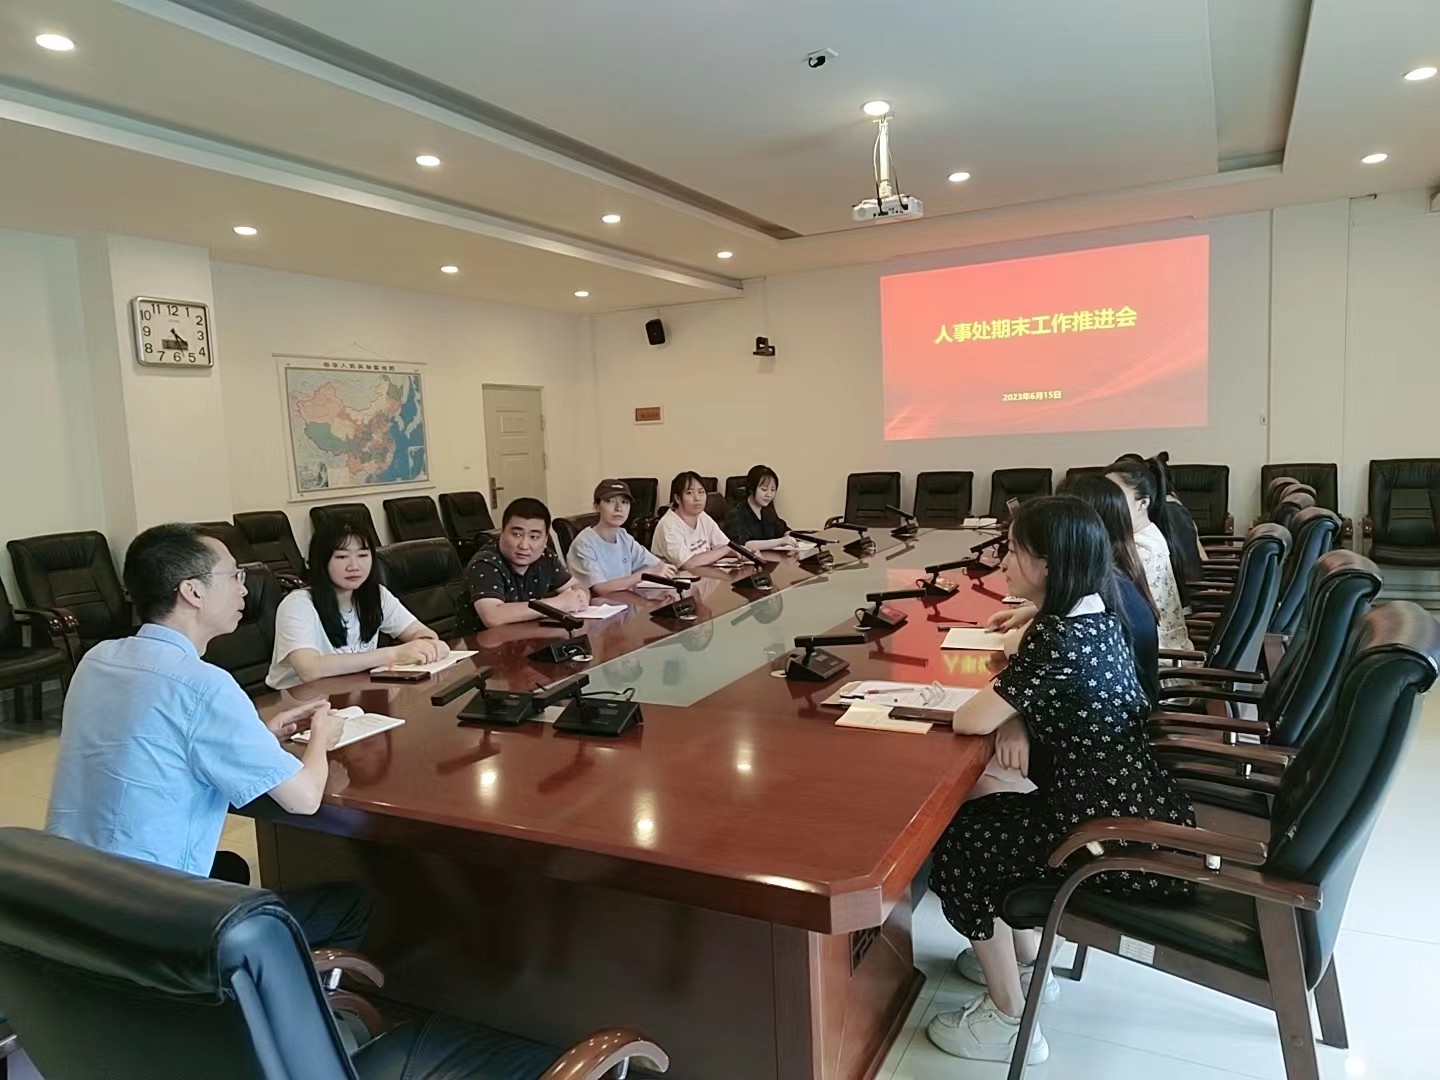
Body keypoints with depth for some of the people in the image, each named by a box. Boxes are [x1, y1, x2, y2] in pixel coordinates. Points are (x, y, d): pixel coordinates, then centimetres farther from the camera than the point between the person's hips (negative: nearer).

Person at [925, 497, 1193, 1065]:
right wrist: (1017, 718, -5)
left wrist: (996, 706, 1)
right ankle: (1022, 955, 35)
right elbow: (1035, 694, 16)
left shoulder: (1057, 637, -25)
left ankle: (1009, 1021, 15)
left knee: (957, 844, 2)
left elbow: (972, 721, -20)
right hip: (1145, 815, 9)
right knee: (984, 816, 19)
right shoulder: (1100, 617, 4)